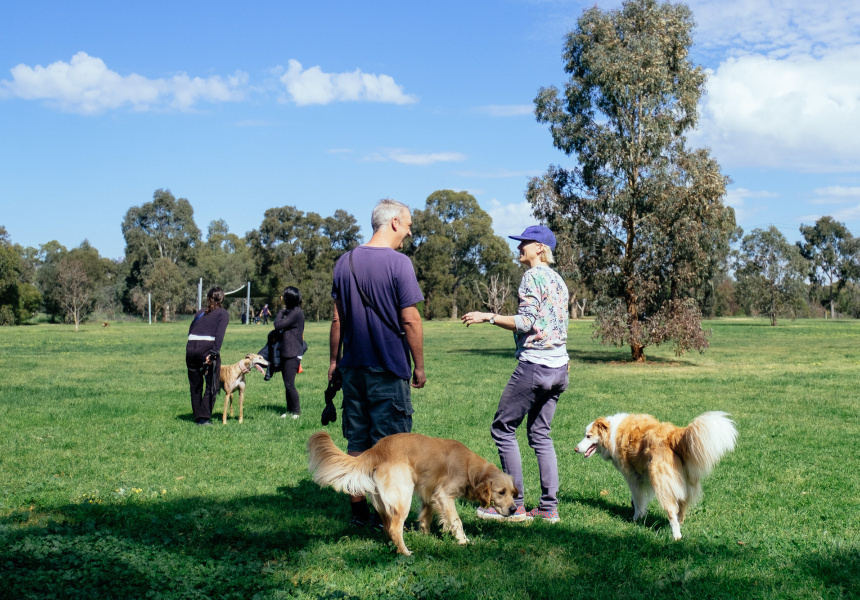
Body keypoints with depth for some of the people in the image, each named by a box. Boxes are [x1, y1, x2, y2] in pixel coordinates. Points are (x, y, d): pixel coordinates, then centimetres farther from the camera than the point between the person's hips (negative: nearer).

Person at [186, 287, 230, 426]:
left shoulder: (199, 313, 23)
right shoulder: (223, 314, 10)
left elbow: (190, 332, 16)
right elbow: (219, 335, -7)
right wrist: (214, 353, -15)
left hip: (191, 348, 5)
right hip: (207, 348, -5)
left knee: (195, 386, 16)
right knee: (212, 386, 4)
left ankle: (198, 417, 21)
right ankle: (204, 418, -3)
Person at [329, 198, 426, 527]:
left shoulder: (345, 262, 6)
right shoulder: (398, 262, -11)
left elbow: (337, 318, 10)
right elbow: (410, 319, -12)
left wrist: (334, 360, 17)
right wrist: (419, 366, -4)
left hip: (352, 367, 6)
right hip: (388, 369, -6)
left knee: (357, 442, 11)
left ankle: (358, 509, 17)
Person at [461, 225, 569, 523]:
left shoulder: (533, 276, -9)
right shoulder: (558, 279, 17)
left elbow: (526, 323, -16)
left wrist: (488, 317, -11)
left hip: (534, 364, -9)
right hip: (558, 366, 9)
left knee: (503, 428, 0)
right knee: (540, 433, 12)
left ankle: (515, 506, 1)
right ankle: (549, 507, 10)